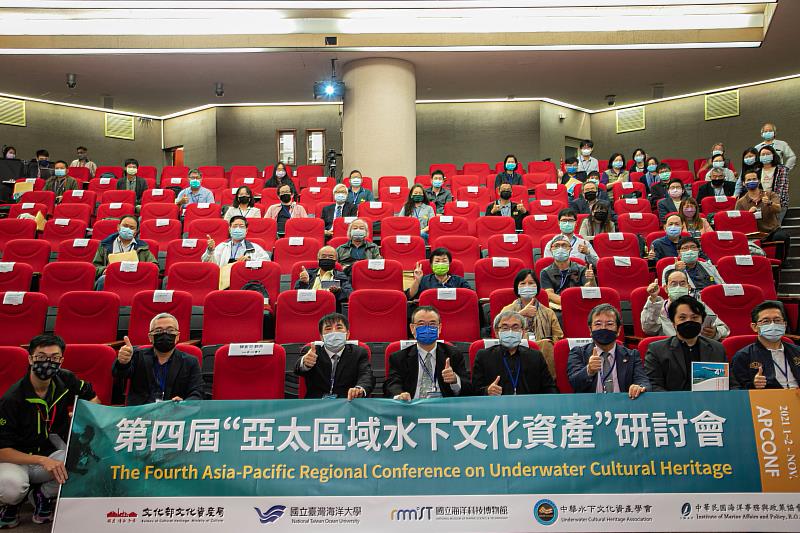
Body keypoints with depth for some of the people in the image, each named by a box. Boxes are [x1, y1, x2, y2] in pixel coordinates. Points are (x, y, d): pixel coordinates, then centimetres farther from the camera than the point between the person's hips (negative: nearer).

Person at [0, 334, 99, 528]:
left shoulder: (65, 380, -7)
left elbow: (93, 399, 11)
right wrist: (42, 460, -29)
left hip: (53, 455, 4)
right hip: (17, 459, -4)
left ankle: (45, 494, 3)